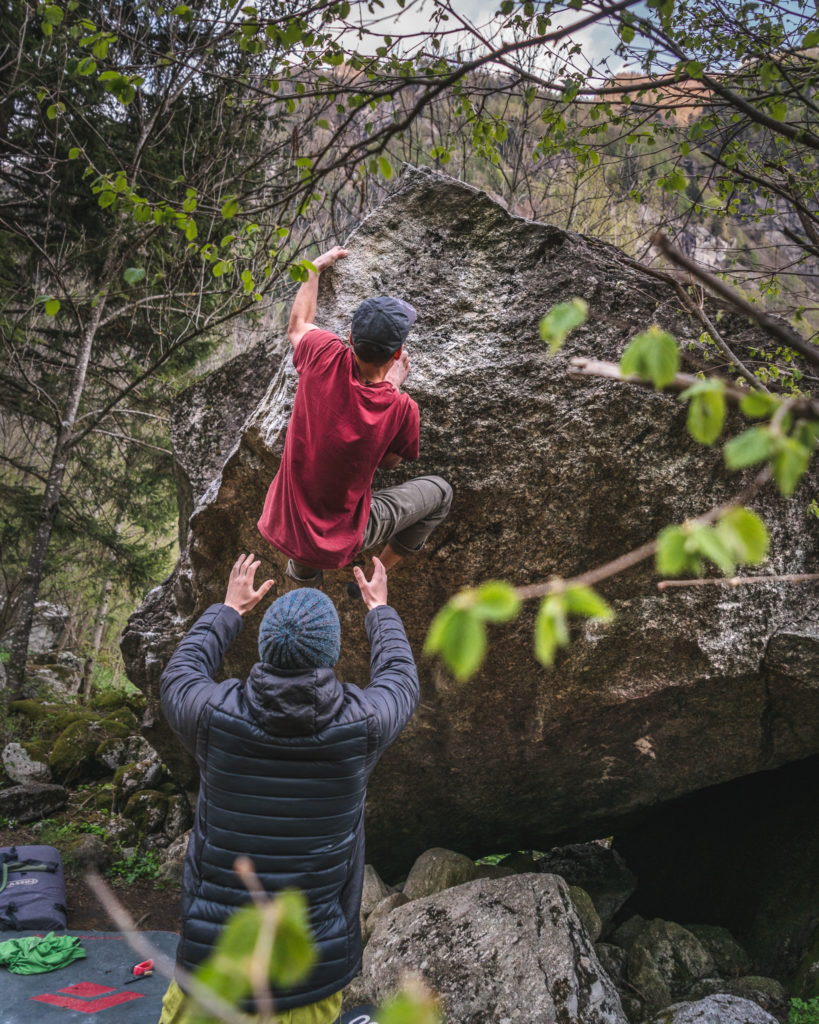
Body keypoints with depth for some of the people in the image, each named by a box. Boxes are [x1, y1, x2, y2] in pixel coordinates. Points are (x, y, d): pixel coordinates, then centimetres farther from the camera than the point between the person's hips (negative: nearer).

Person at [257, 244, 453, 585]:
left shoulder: (326, 357, -16)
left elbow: (298, 326, 10)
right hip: (336, 543, -4)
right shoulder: (402, 409, -22)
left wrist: (315, 267, 25)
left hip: (280, 527, 4)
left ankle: (302, 566, 41)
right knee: (440, 492, 15)